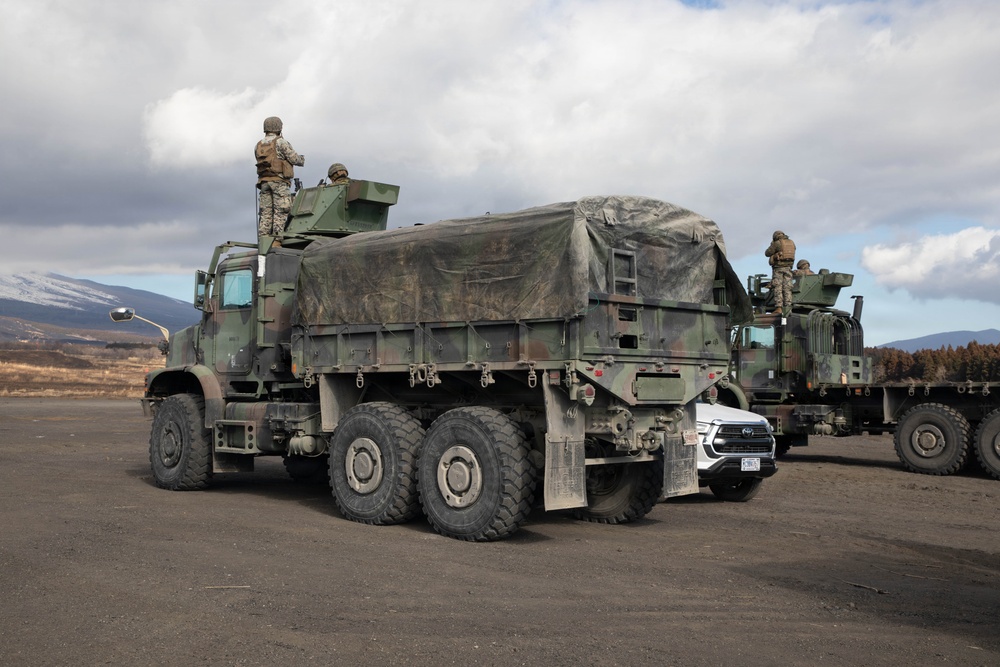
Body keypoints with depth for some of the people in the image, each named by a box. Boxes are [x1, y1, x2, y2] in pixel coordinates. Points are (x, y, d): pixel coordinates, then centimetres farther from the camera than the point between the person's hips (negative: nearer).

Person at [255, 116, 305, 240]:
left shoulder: (258, 145, 17)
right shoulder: (280, 142, -3)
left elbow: (263, 162, 17)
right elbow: (294, 159, -5)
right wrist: (302, 159, 17)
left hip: (264, 181, 6)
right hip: (278, 180, -6)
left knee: (265, 211, 4)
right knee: (280, 211, -7)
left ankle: (263, 238, -3)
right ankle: (277, 236, -15)